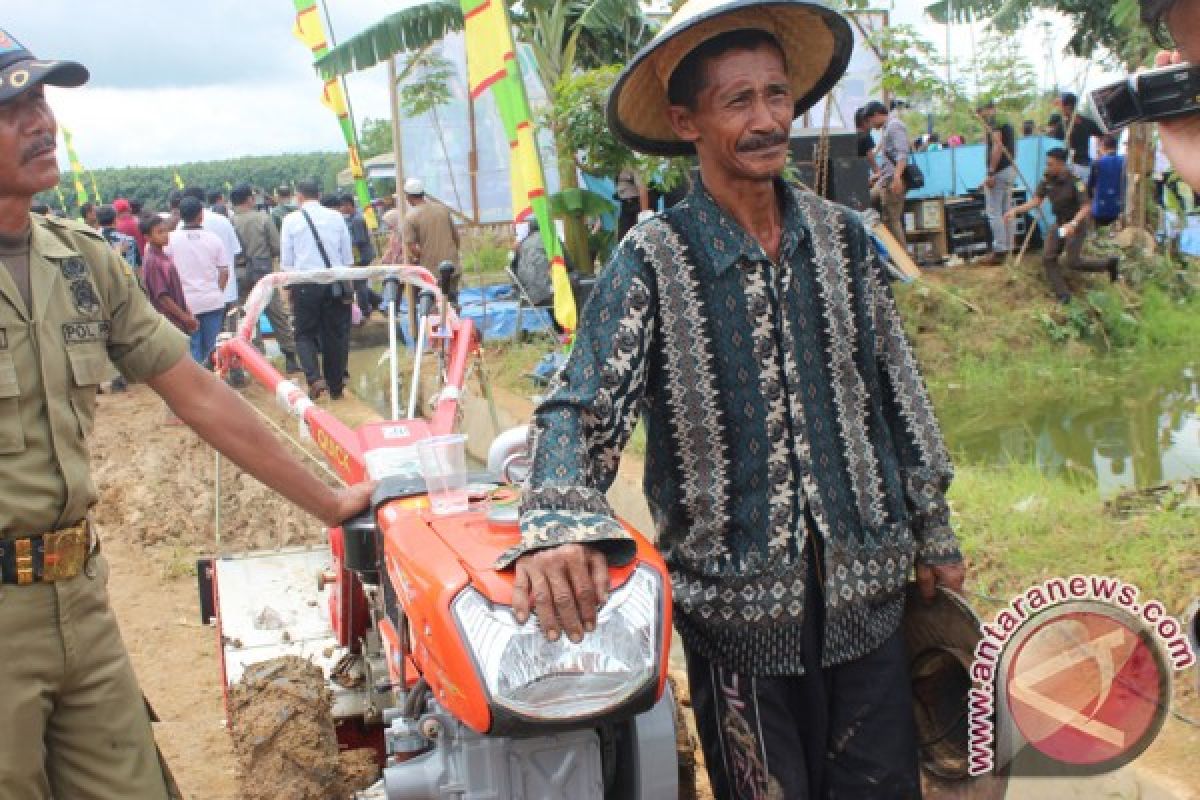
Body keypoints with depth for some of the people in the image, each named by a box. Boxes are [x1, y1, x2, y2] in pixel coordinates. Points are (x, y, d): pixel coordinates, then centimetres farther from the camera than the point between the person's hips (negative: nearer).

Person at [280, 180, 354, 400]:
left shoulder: (291, 220, -1)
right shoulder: (336, 217, 3)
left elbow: (286, 261, 1)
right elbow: (347, 256, 6)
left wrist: (289, 285, 13)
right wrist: (347, 286, 14)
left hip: (305, 284, -2)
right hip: (335, 281, 2)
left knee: (305, 333, 9)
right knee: (335, 334, 10)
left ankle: (315, 378, -13)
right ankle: (335, 386, 15)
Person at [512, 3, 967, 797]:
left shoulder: (842, 236, 1)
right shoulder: (654, 260, -11)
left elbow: (898, 386, 9)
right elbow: (582, 404, -18)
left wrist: (932, 529, 14)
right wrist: (558, 523, -38)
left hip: (866, 577, 4)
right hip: (737, 591, -3)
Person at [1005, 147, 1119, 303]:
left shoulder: (1074, 181, -23)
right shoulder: (1047, 179, -7)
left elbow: (1086, 207, -25)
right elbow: (1036, 201, -7)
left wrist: (1073, 224, -40)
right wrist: (1016, 210, -21)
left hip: (1076, 224, -6)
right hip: (1059, 223, 6)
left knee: (1073, 262, -8)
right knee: (1048, 258, -4)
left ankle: (1108, 263, 16)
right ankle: (1062, 295, 4)